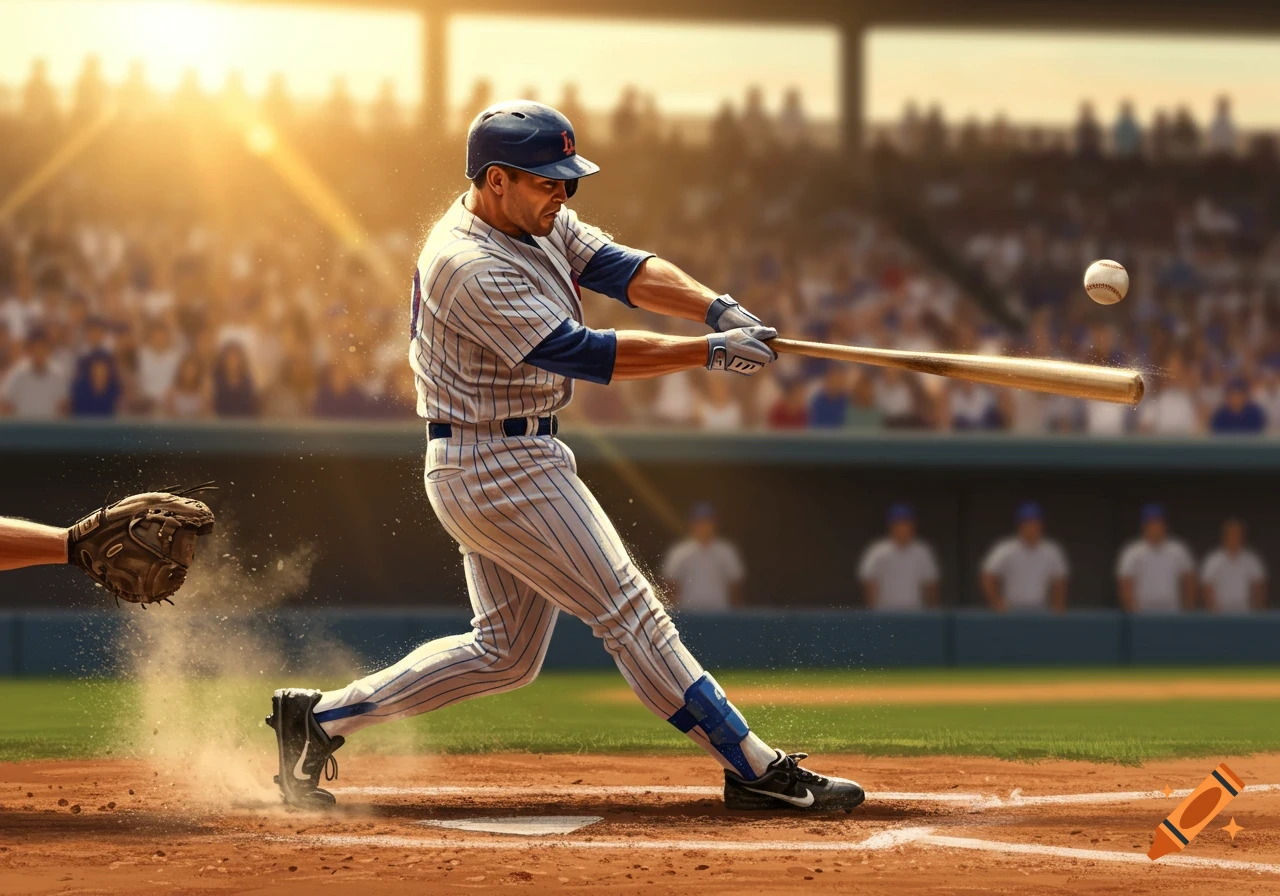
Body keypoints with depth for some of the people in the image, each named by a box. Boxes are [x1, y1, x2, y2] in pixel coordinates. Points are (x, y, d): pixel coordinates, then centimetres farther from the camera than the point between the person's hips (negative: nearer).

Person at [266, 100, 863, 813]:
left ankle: (321, 718, 18)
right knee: (630, 613, -6)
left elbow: (619, 268, -4)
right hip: (501, 470, -10)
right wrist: (710, 352, -29)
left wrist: (716, 307, -22)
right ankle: (757, 771, -2)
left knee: (507, 652, 16)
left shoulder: (537, 220, 6)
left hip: (484, 471, 10)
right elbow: (577, 353, -27)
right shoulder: (469, 267, -23)